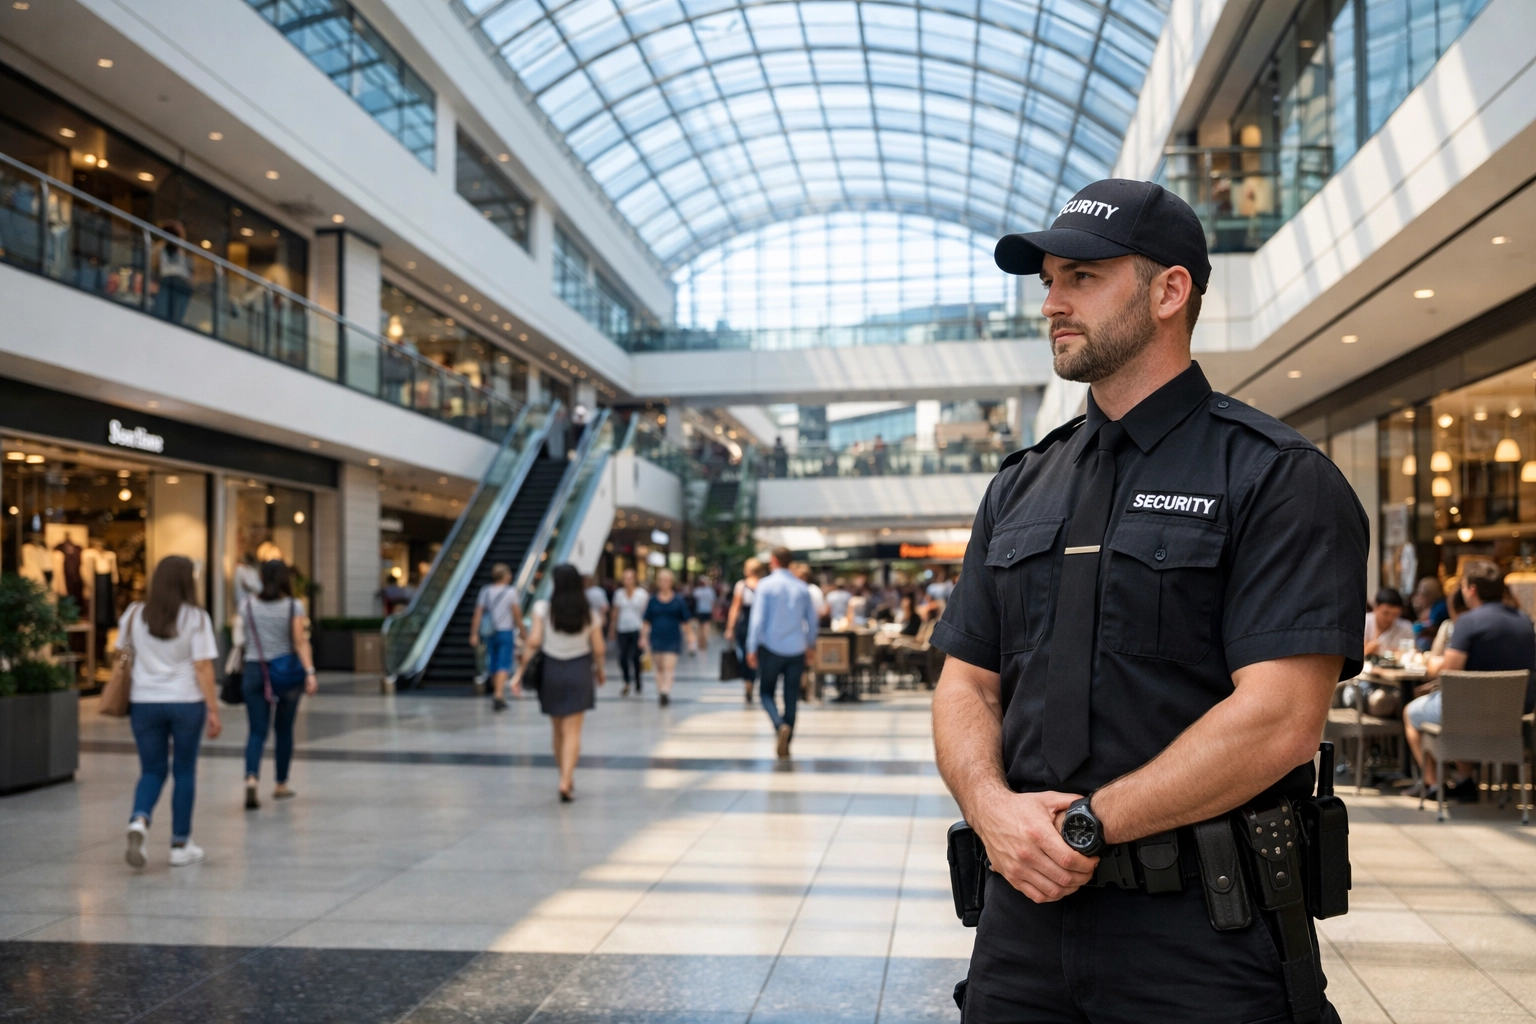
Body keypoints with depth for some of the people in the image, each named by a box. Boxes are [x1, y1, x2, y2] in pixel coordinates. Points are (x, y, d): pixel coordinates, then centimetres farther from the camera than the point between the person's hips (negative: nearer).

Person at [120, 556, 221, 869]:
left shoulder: (135, 614, 1)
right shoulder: (195, 618, -8)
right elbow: (203, 668, -11)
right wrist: (213, 710, -8)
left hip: (144, 701, 3)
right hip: (186, 702, -2)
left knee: (152, 771, 14)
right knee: (184, 772, 10)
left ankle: (139, 820, -14)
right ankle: (180, 845, 15)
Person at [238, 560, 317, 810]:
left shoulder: (248, 606, 2)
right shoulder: (293, 606, -4)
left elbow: (240, 641, 7)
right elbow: (300, 642, -13)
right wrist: (310, 672, -16)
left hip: (255, 671, 1)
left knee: (257, 731, 2)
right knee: (284, 730, 13)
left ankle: (251, 778, -22)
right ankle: (281, 785, 22)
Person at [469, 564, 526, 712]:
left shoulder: (485, 591, 4)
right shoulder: (510, 591, -7)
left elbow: (478, 614, 0)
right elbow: (516, 615, -6)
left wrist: (474, 634, 0)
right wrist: (523, 631, 6)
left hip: (490, 633, 5)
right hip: (506, 632, -5)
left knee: (493, 665, 14)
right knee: (503, 665, -7)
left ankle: (497, 694, 26)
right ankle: (499, 695, -21)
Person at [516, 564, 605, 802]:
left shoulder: (543, 608, -6)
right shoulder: (590, 614, -2)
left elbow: (534, 642, -11)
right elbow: (598, 649, -1)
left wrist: (521, 672, -4)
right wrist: (600, 671, 17)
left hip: (550, 671, 0)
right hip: (579, 673, 0)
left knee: (557, 728, 17)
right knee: (573, 731, -1)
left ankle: (566, 777, 28)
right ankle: (566, 781, -14)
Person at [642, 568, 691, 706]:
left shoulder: (678, 599, 1)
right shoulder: (653, 600, 4)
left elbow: (685, 620, 6)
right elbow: (647, 620, 9)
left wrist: (689, 636, 5)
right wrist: (644, 636, 6)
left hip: (673, 638, -2)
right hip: (656, 637, 2)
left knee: (669, 666, -13)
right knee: (659, 667, 7)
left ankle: (665, 691, -21)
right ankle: (660, 692, 15)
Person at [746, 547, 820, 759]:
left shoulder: (766, 585, -6)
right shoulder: (803, 588, 4)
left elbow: (758, 619, -10)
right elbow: (812, 620, 10)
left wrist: (752, 648, -7)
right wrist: (810, 645, 23)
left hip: (771, 648, -2)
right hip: (796, 649, 3)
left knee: (766, 692, 12)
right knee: (791, 697, 9)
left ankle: (781, 725, -15)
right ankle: (786, 744, 9)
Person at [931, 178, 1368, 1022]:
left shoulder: (1278, 477, -7)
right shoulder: (1020, 487, 11)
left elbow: (1278, 720, -17)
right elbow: (967, 683, 9)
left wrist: (1083, 824, -16)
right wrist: (992, 807, -10)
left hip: (1207, 931, -5)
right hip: (1029, 908, 5)